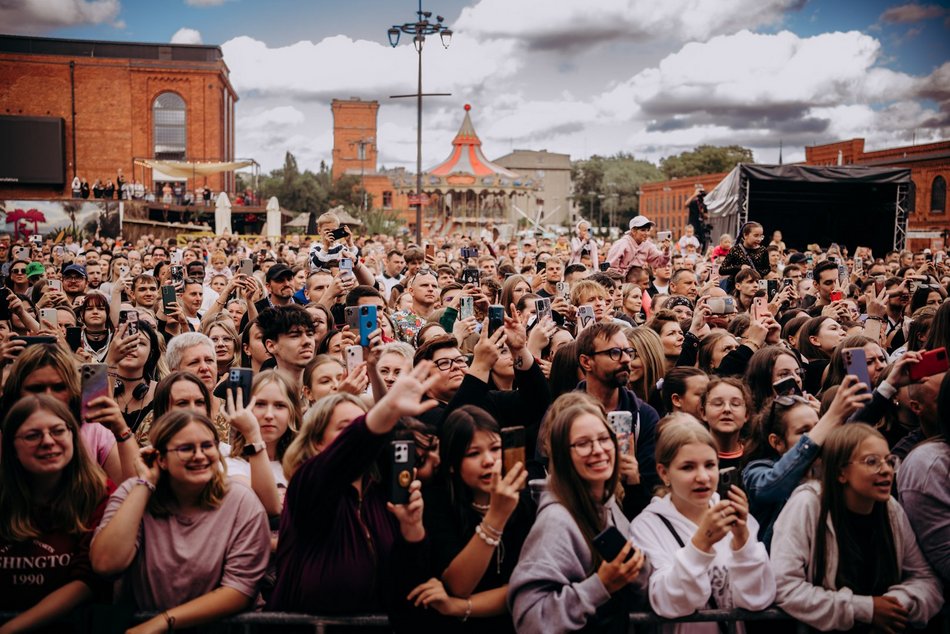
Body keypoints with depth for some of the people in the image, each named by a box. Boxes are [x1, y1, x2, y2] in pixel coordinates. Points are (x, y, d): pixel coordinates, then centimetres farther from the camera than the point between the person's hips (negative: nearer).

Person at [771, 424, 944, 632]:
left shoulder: (891, 509, 0)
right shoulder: (807, 505, -16)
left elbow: (925, 578, 7)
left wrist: (899, 602, -14)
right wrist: (865, 609, -18)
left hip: (885, 626, 5)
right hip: (822, 628, -5)